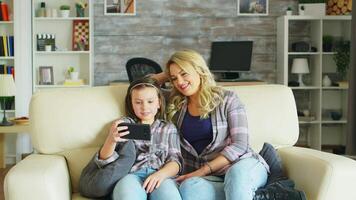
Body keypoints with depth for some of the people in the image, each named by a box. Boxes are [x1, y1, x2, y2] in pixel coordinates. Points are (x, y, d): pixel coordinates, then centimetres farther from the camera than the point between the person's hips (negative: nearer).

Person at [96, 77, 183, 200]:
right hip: (131, 175, 0)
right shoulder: (124, 124, 20)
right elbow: (105, 160, 10)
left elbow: (175, 161, 11)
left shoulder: (168, 128, 24)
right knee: (127, 183, -38)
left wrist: (161, 174, -13)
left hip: (160, 177, 0)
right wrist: (111, 140, -14)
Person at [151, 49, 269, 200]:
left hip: (244, 166, -3)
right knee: (188, 187, -34)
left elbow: (239, 144, -7)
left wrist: (203, 170, -13)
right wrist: (167, 75, 15)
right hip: (207, 177, 3)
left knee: (237, 173, -40)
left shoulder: (227, 99, 2)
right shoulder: (176, 105, 14)